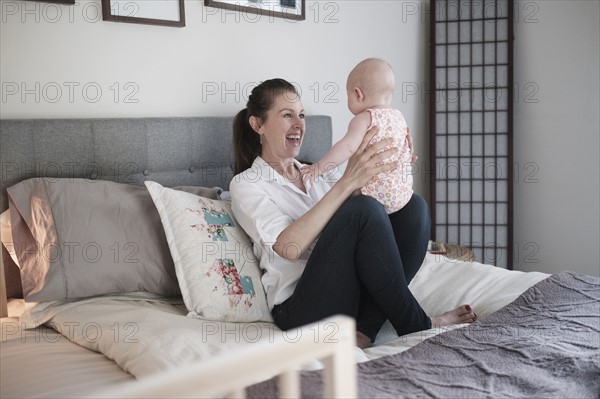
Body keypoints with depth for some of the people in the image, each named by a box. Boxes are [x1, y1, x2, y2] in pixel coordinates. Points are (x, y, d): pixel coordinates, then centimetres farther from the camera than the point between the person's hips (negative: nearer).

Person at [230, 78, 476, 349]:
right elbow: (288, 247, -17)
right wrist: (347, 181, -22)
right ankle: (415, 325, -12)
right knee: (363, 208, -26)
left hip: (356, 293, 7)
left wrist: (386, 170, -5)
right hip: (301, 308, -7)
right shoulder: (245, 184, 2)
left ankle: (363, 331, -19)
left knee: (413, 205, -10)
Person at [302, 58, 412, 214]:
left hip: (375, 192, -8)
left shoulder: (363, 119, -11)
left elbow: (347, 147, -25)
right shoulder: (399, 116, 13)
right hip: (404, 193, 8)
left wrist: (319, 167, -21)